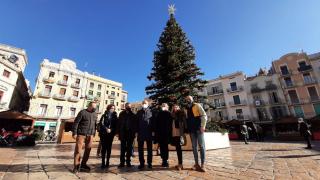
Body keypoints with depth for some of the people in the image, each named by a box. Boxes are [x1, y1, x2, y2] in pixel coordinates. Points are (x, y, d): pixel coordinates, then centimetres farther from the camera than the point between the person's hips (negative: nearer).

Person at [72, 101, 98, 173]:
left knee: (88, 150, 10)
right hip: (81, 134, -5)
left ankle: (83, 164, 24)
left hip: (90, 135, 5)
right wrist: (74, 133, -12)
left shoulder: (95, 115, 9)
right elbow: (76, 123, -8)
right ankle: (76, 166, 16)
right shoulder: (82, 112, -8)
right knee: (78, 150, 2)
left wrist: (94, 133, 11)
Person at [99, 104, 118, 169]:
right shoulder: (104, 115, 4)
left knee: (109, 148, 4)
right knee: (104, 148, -1)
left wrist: (111, 130, -8)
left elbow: (116, 125, 6)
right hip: (104, 133, -1)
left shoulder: (115, 116, 9)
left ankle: (107, 162, 12)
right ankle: (103, 163, 6)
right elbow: (101, 123, -5)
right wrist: (106, 129, -16)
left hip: (111, 134, 2)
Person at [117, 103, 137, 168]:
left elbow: (135, 124, 2)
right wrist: (119, 132, -5)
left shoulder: (133, 115, 3)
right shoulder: (121, 114, 5)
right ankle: (122, 162, 16)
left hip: (130, 134, 0)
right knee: (123, 148, 7)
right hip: (123, 133, 0)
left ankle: (128, 162, 20)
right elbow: (119, 123, 1)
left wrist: (134, 132, -6)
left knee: (129, 148, 8)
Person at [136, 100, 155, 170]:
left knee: (149, 149, 10)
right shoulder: (139, 112, 7)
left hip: (149, 133, -2)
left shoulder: (151, 111, 1)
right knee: (140, 149, 8)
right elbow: (137, 122, 7)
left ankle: (149, 163, 22)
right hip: (140, 133, 2)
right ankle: (141, 163, 21)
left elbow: (153, 122, -1)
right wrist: (137, 131, 0)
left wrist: (153, 131, -7)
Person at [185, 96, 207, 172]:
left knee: (201, 146, -3)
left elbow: (204, 115, -6)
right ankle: (196, 163, 17)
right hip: (191, 130, 5)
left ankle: (202, 164, 3)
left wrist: (203, 126, -15)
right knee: (194, 147, 8)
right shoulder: (186, 109, 14)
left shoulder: (197, 105, 1)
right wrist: (187, 129, 9)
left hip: (198, 128, -5)